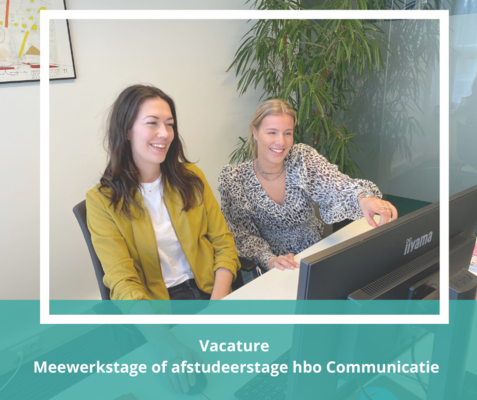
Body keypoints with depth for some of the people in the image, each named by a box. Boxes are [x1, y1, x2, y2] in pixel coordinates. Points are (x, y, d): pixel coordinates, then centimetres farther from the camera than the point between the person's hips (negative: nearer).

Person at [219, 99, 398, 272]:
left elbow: (337, 186, -25)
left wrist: (363, 197, -47)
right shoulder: (233, 178, -11)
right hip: (271, 270, -2)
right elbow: (243, 235, -8)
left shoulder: (303, 158, -8)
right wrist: (270, 260, -26)